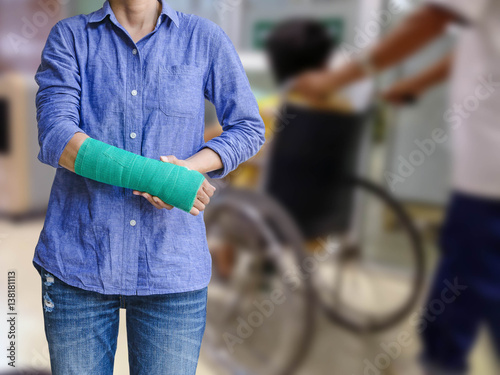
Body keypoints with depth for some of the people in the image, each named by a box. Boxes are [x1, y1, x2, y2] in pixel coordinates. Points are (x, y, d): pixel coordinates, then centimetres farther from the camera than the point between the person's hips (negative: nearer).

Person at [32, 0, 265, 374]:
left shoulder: (204, 38, 2)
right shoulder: (69, 36, 2)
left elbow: (249, 129, 6)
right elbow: (55, 137, -11)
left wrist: (185, 169, -12)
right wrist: (161, 178, -21)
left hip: (172, 270, 0)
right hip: (78, 263, 1)